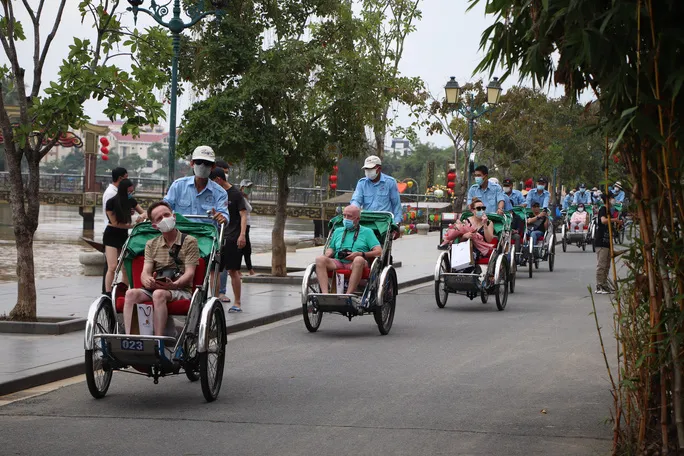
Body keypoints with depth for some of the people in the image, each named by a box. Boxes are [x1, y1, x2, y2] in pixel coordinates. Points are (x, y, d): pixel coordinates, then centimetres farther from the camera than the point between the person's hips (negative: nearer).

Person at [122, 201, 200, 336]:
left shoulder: (189, 242, 6)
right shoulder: (151, 245, 18)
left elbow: (189, 273, -4)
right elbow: (145, 272, 6)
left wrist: (173, 285, -25)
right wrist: (147, 281, -20)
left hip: (181, 290, -4)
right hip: (153, 289, 4)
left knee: (159, 294, -37)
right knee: (131, 293, -27)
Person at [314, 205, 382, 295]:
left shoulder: (367, 231, 15)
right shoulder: (338, 231, 29)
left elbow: (379, 252, 4)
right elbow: (331, 248, 28)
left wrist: (360, 254, -11)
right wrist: (328, 254, 2)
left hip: (354, 265, -3)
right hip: (337, 263, 3)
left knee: (359, 259, -40)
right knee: (320, 259, -28)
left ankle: (348, 295, -44)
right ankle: (325, 294, -42)